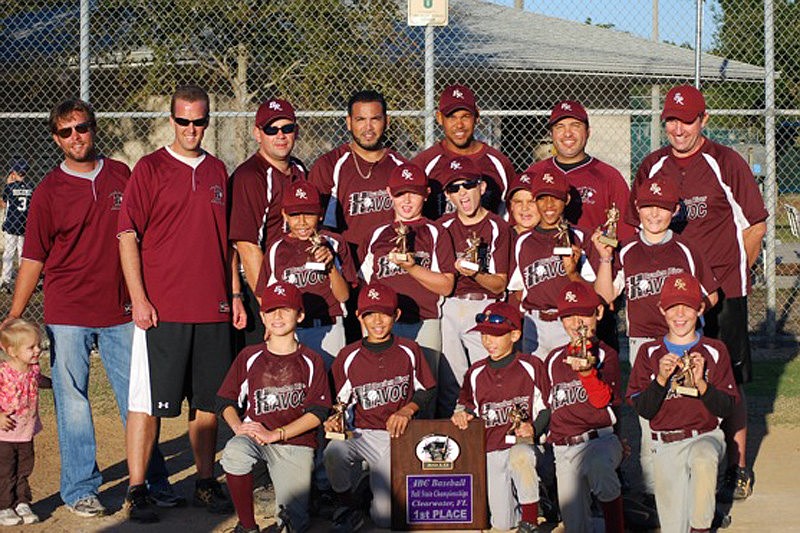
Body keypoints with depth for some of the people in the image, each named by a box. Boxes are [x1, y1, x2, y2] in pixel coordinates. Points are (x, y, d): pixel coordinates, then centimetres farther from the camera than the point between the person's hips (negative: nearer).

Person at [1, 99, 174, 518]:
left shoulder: (122, 177, 6)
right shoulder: (48, 191, -1)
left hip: (120, 311, 2)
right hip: (66, 314, -2)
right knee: (73, 403, 4)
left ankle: (154, 482, 16)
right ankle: (80, 490, 14)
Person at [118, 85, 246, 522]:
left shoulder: (217, 171, 14)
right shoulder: (150, 168, -1)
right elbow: (128, 235, -5)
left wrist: (234, 294, 14)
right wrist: (139, 298, -12)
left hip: (212, 308, 5)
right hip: (161, 309, -5)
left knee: (208, 400, 10)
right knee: (148, 402, -4)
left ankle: (205, 485, 21)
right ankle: (136, 491, 2)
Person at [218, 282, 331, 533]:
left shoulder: (311, 361, 5)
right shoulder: (249, 357, 9)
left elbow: (318, 411, -4)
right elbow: (226, 399, 7)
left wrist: (276, 434, -15)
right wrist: (238, 427, -15)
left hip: (296, 442, -1)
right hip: (254, 434, 1)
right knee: (234, 452, -36)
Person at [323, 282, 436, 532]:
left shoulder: (409, 351, 3)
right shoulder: (348, 356, 2)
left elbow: (427, 391, 11)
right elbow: (341, 401, 11)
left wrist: (407, 410, -8)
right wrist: (335, 419, -11)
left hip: (398, 435, -1)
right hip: (362, 434, 1)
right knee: (333, 452, -36)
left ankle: (380, 483, 22)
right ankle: (348, 508, -7)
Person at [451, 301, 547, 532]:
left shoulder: (531, 366, 0)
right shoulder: (476, 372, 10)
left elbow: (546, 409, 2)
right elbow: (467, 404, 22)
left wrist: (533, 429, -16)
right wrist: (461, 413, -1)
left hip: (522, 444, -3)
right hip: (490, 450, 3)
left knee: (519, 458, -42)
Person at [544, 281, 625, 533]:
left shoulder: (605, 354, 4)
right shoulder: (554, 359, 17)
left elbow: (602, 400, -10)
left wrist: (587, 371, -26)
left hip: (600, 439, -4)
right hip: (564, 446, 4)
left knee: (598, 464, -40)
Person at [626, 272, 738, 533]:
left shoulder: (715, 351, 1)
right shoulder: (649, 353, 4)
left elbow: (727, 409, -2)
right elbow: (643, 409, -2)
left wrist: (701, 384, -17)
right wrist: (661, 379, -17)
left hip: (706, 436, -1)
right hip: (665, 446, 1)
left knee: (703, 462, -38)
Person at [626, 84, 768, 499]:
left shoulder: (726, 164, -3)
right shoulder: (651, 168, 8)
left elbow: (755, 224, 2)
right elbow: (638, 228, 16)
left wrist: (733, 273, 0)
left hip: (722, 293, -3)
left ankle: (737, 468, 12)